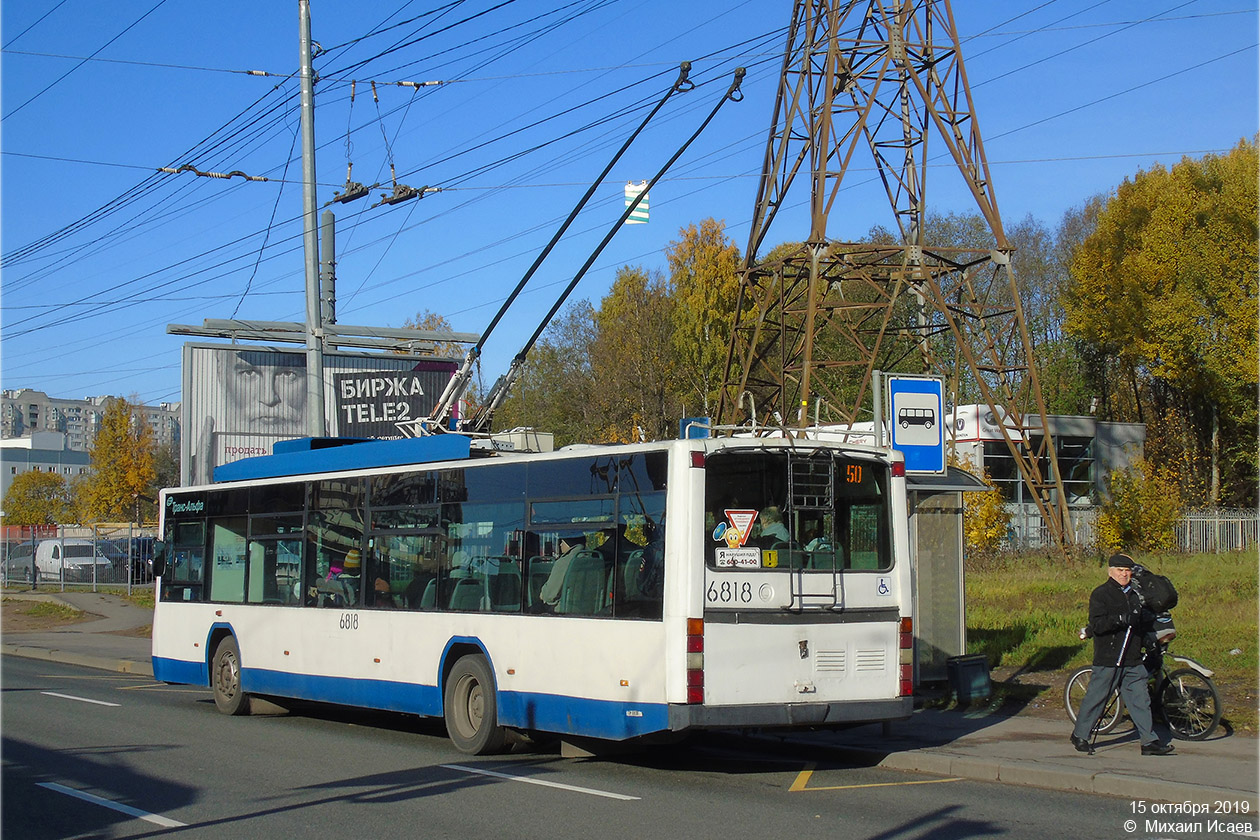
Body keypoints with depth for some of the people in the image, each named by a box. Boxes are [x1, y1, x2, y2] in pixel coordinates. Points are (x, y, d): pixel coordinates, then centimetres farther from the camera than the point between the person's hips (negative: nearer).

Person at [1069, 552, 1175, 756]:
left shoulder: (1133, 595, 19)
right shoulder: (1100, 594, -5)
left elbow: (1141, 627, 27)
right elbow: (1097, 624, -17)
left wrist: (1145, 620, 4)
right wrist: (1121, 619, -28)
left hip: (1132, 661, 6)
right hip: (1108, 660, -6)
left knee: (1140, 699, 2)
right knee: (1095, 698, 1)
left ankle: (1149, 741, 4)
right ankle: (1080, 735, 15)